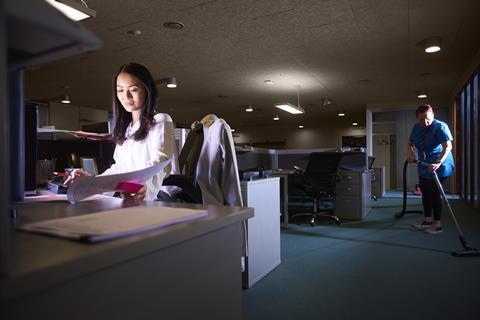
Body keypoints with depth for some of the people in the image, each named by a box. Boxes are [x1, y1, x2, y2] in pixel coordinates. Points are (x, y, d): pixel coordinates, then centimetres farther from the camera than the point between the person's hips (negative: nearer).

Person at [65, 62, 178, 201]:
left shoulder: (160, 121, -1)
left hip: (155, 200, -7)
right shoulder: (124, 129, 22)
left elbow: (160, 161, -19)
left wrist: (145, 185, -39)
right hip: (129, 201, 7)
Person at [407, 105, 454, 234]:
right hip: (424, 167, 7)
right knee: (425, 193, 12)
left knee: (435, 193, -4)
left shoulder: (440, 127, -19)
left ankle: (437, 224, 7)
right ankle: (427, 220, 25)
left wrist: (438, 163, -43)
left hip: (439, 166, -7)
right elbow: (409, 143, 11)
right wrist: (410, 153, -12)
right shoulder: (416, 127, 1)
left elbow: (448, 147, -30)